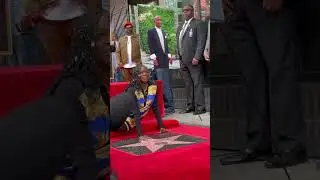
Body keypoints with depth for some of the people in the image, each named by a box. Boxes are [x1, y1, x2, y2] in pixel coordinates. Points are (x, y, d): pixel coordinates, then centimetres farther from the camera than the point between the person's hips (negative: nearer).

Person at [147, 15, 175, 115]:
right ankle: (169, 105, -8)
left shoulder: (164, 32, 19)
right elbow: (151, 46, -5)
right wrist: (154, 57, -12)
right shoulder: (151, 32, 2)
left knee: (167, 82, 6)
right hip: (158, 60, -6)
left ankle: (168, 104, 9)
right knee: (161, 82, -9)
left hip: (165, 59, 6)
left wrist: (169, 55, 12)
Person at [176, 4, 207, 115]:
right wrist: (180, 58, 14)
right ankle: (190, 105, 15)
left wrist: (196, 57, -18)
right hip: (183, 61, 7)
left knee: (197, 84, -5)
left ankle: (200, 107, -1)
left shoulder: (198, 24, -2)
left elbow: (201, 42, -10)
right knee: (188, 85, 9)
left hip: (194, 60, -7)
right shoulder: (180, 28, 21)